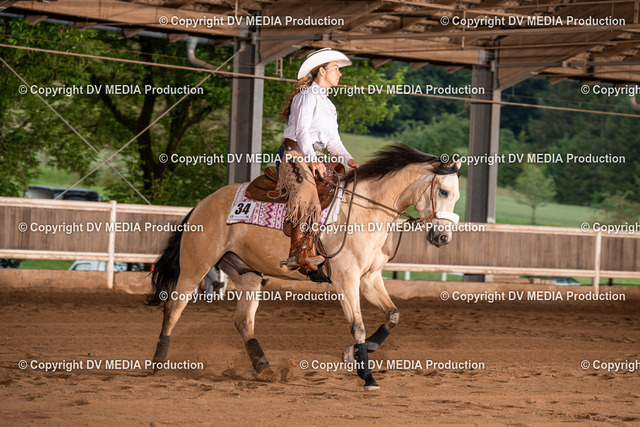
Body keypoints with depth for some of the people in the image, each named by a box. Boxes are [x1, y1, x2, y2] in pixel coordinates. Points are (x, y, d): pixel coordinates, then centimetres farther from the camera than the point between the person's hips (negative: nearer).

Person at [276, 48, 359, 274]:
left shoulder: (327, 103, 25)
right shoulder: (307, 96, -3)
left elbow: (332, 140, 21)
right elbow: (302, 130, -14)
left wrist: (347, 159, 3)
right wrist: (312, 159, -27)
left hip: (314, 158, 9)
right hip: (294, 153, -9)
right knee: (306, 191, -29)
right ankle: (297, 253, -36)